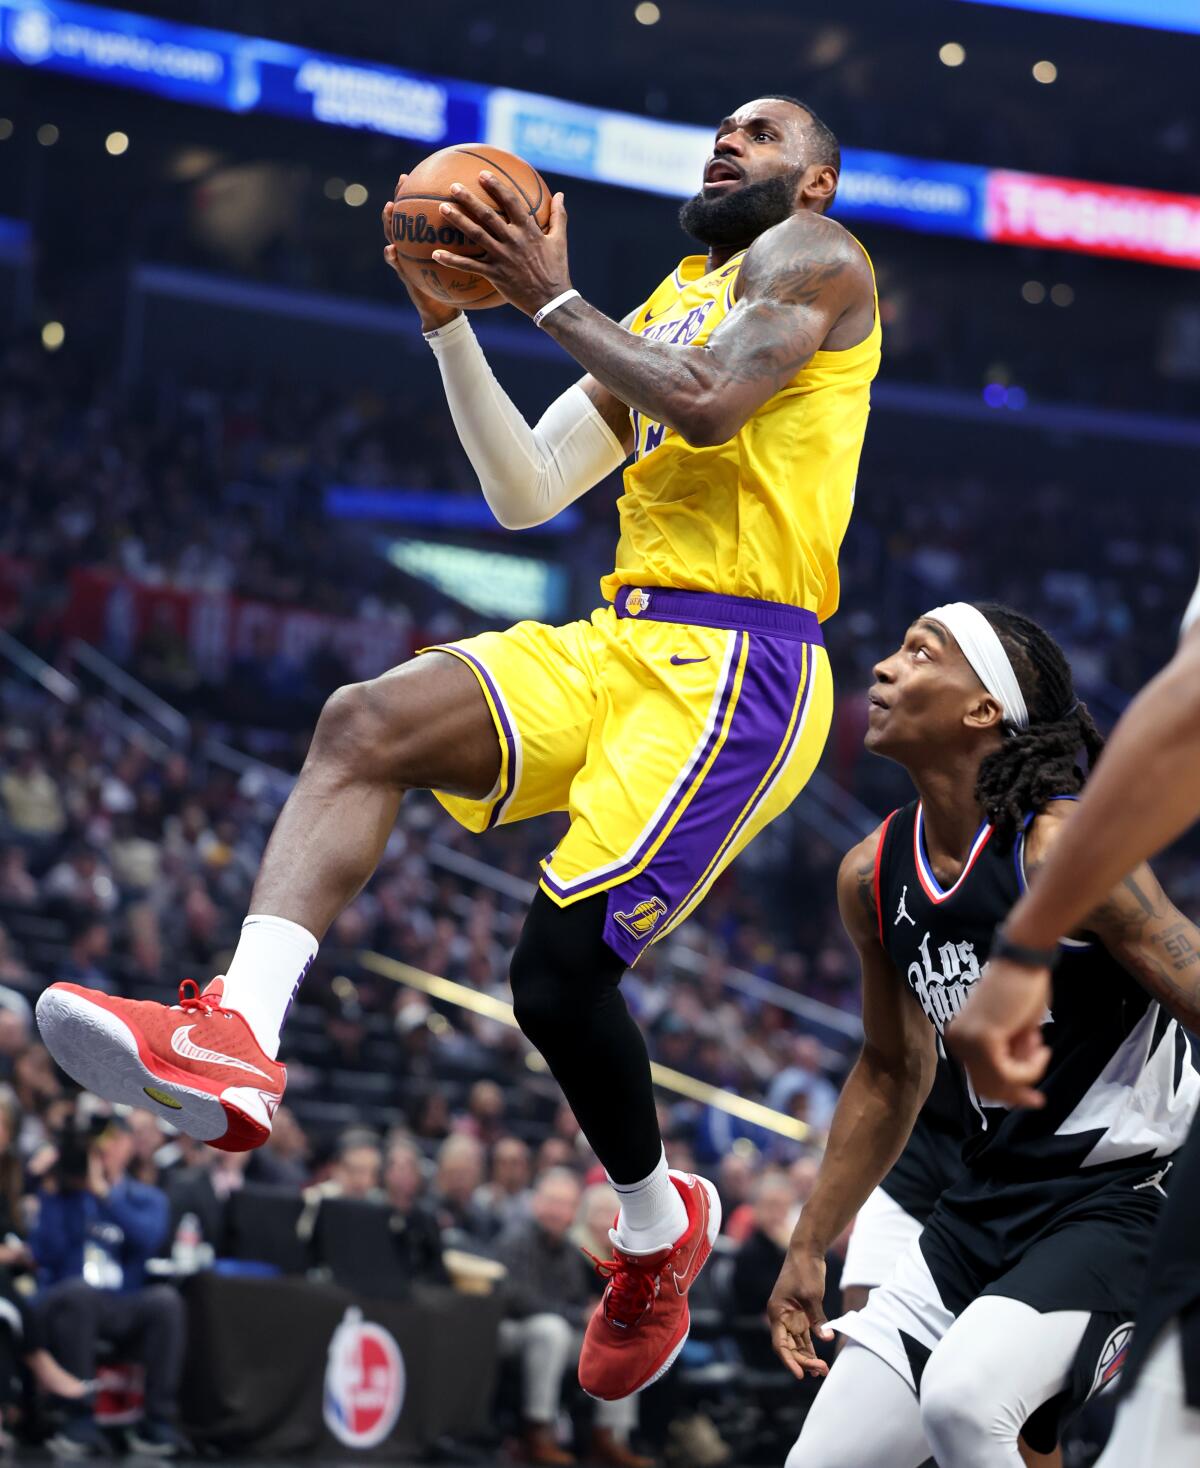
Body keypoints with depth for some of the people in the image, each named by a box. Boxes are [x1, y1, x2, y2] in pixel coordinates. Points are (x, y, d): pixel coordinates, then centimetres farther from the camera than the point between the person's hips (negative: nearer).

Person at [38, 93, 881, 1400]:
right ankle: (234, 1039, -36)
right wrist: (449, 316, 11)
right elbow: (525, 493, 20)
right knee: (368, 719, -19)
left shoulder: (811, 254, 3)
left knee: (560, 967, -17)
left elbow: (707, 404, -17)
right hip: (619, 643, 8)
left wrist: (552, 297, -9)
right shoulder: (664, 303, 28)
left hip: (735, 666, -8)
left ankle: (657, 1228, 11)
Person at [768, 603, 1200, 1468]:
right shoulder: (873, 877, 5)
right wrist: (810, 1249, 21)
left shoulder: (1066, 850, -18)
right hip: (982, 1212, 8)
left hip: (1116, 1204, -8)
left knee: (961, 1398, -33)